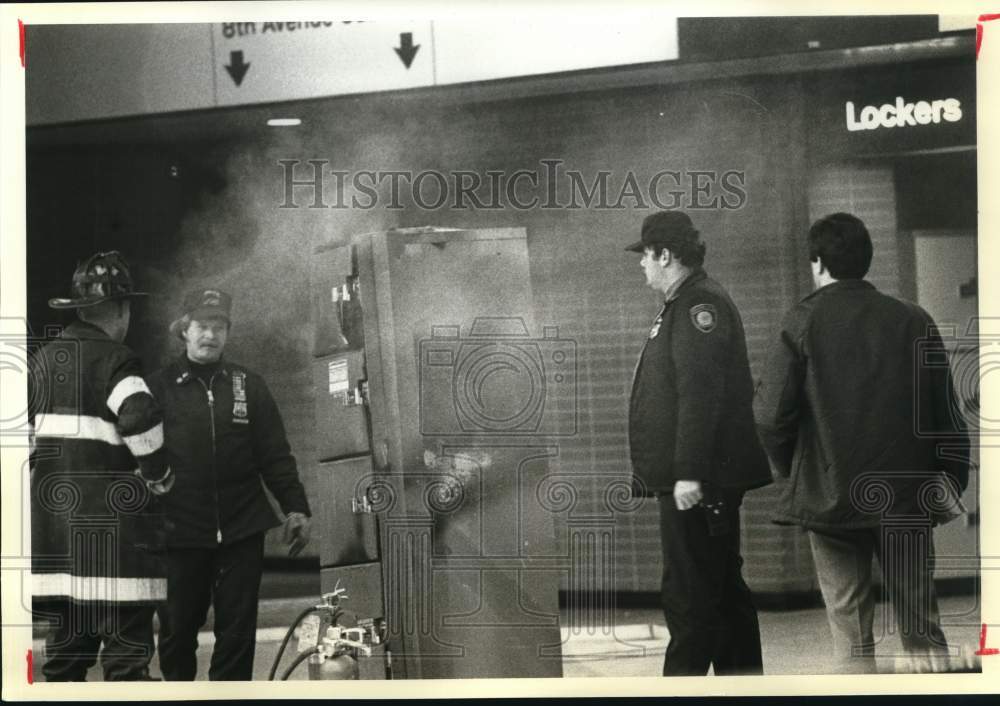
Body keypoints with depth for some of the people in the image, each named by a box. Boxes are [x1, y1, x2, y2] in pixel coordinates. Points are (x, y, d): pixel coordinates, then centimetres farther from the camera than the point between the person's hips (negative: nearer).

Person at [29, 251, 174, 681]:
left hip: (52, 509, 7)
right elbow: (140, 418, -24)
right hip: (111, 520, -7)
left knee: (66, 643, 14)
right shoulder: (115, 358, -10)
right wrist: (159, 476, -9)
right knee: (126, 648, -5)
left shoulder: (42, 360, 13)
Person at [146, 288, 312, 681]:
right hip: (180, 533, -1)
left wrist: (295, 507, 0)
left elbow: (275, 454, 8)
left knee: (238, 631, 3)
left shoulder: (249, 387, 8)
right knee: (177, 630, 6)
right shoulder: (159, 388, 2)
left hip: (242, 530, 1)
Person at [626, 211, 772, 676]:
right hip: (703, 480, 11)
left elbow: (699, 394, -22)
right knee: (725, 590, 14)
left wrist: (689, 473, -26)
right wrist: (656, 470, 24)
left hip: (695, 484, -11)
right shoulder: (683, 305, 20)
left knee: (690, 595, -8)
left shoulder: (700, 305, -14)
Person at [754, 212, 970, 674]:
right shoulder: (913, 320, 3)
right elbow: (944, 410, 5)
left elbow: (770, 415, -9)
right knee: (922, 627, 8)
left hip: (830, 496, -2)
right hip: (905, 497, 2)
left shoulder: (804, 321, -5)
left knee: (851, 635, 4)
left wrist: (792, 472, 8)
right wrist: (954, 478, 16)